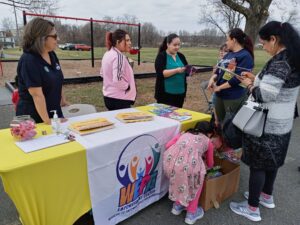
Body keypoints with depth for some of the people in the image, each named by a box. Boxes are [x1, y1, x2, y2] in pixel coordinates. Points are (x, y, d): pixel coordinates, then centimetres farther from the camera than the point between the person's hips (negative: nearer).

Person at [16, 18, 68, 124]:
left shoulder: (52, 55, 3)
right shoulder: (28, 60, -19)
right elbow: (37, 95, -23)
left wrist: (63, 103, 14)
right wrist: (48, 122, -23)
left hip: (54, 113, 7)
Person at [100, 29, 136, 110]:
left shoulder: (107, 54, 8)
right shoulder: (119, 56, -20)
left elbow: (102, 73, 19)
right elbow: (118, 80, -30)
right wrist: (127, 87, -14)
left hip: (109, 96, 9)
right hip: (119, 99, -9)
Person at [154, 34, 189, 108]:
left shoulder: (181, 56, 10)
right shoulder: (161, 56, -5)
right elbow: (161, 73, -18)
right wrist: (176, 70, -27)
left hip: (180, 93, 5)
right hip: (165, 93, -5)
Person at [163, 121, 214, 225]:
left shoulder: (184, 134, 32)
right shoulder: (208, 142, 28)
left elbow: (168, 145, 20)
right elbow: (210, 164, 41)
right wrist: (206, 166, 64)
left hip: (170, 161, 4)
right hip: (189, 165, -3)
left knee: (178, 178, 35)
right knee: (196, 182, 29)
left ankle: (177, 206, 47)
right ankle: (191, 214, 37)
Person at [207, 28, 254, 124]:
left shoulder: (245, 56, -12)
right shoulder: (228, 54, 12)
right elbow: (219, 70, 15)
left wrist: (219, 87, -15)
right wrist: (213, 78, -6)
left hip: (234, 97, -8)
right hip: (220, 95, 8)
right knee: (220, 122, 19)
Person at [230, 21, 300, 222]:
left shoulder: (280, 61, -22)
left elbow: (264, 95, -27)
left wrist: (250, 85, -9)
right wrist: (256, 79, 11)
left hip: (267, 125, -9)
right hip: (282, 123, 9)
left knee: (258, 164, 3)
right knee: (271, 161, 22)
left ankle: (252, 208, 18)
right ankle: (267, 196, 41)